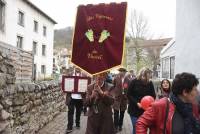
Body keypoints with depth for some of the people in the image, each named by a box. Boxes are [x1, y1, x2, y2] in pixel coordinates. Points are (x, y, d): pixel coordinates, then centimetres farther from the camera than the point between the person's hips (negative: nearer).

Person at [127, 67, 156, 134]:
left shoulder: (150, 83, -1)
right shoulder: (134, 82, -7)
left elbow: (153, 96, 4)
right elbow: (129, 95, -5)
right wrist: (137, 103, -16)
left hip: (146, 110, 2)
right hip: (134, 109, -2)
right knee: (136, 128, 1)